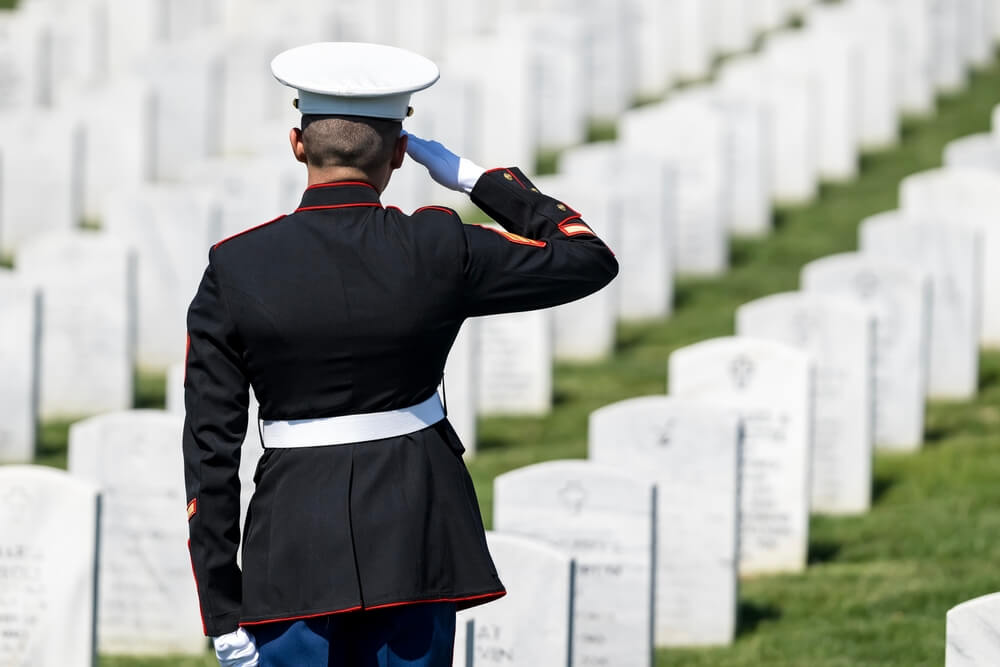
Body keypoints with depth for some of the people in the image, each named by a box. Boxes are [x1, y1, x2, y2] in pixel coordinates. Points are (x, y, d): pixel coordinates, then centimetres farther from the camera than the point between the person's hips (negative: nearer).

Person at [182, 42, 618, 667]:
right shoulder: (439, 251, -7)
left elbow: (211, 449, -4)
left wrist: (223, 614, 1)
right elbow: (591, 260, 5)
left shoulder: (234, 271, -4)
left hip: (295, 544, 0)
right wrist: (476, 178, 9)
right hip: (416, 543, 0)